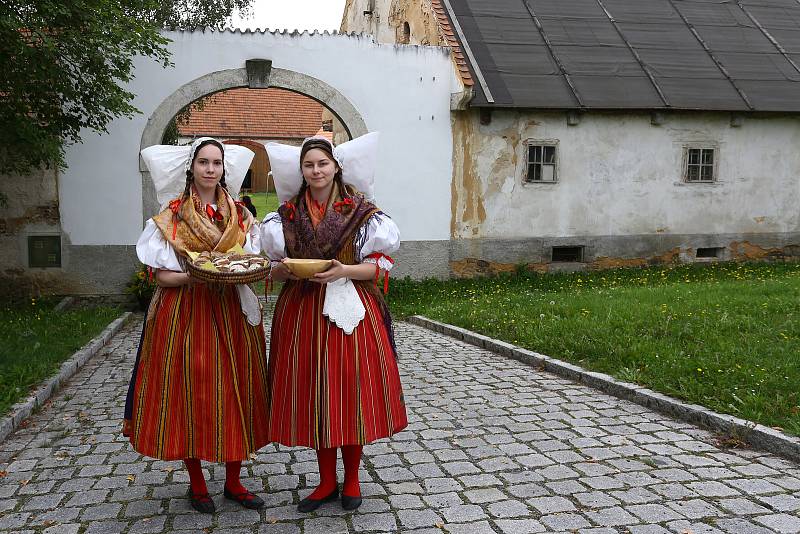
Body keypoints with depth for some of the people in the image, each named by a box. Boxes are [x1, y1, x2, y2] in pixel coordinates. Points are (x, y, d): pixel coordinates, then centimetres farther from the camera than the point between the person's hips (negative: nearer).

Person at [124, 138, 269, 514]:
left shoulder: (240, 216, 8)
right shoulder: (171, 217, -1)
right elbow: (162, 275, -3)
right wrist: (196, 276, -21)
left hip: (231, 313, 3)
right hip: (184, 312, -3)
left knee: (234, 391, 5)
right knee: (190, 391, 1)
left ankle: (233, 482, 20)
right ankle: (196, 483, 20)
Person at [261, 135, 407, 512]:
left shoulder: (361, 212, -2)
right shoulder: (286, 215, 7)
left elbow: (381, 265, -3)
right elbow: (275, 270, 12)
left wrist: (344, 271, -18)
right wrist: (284, 270, -10)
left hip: (350, 310, -2)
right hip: (302, 312, 3)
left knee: (351, 391, 3)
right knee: (313, 394, 7)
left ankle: (351, 479, 23)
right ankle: (327, 481, 23)